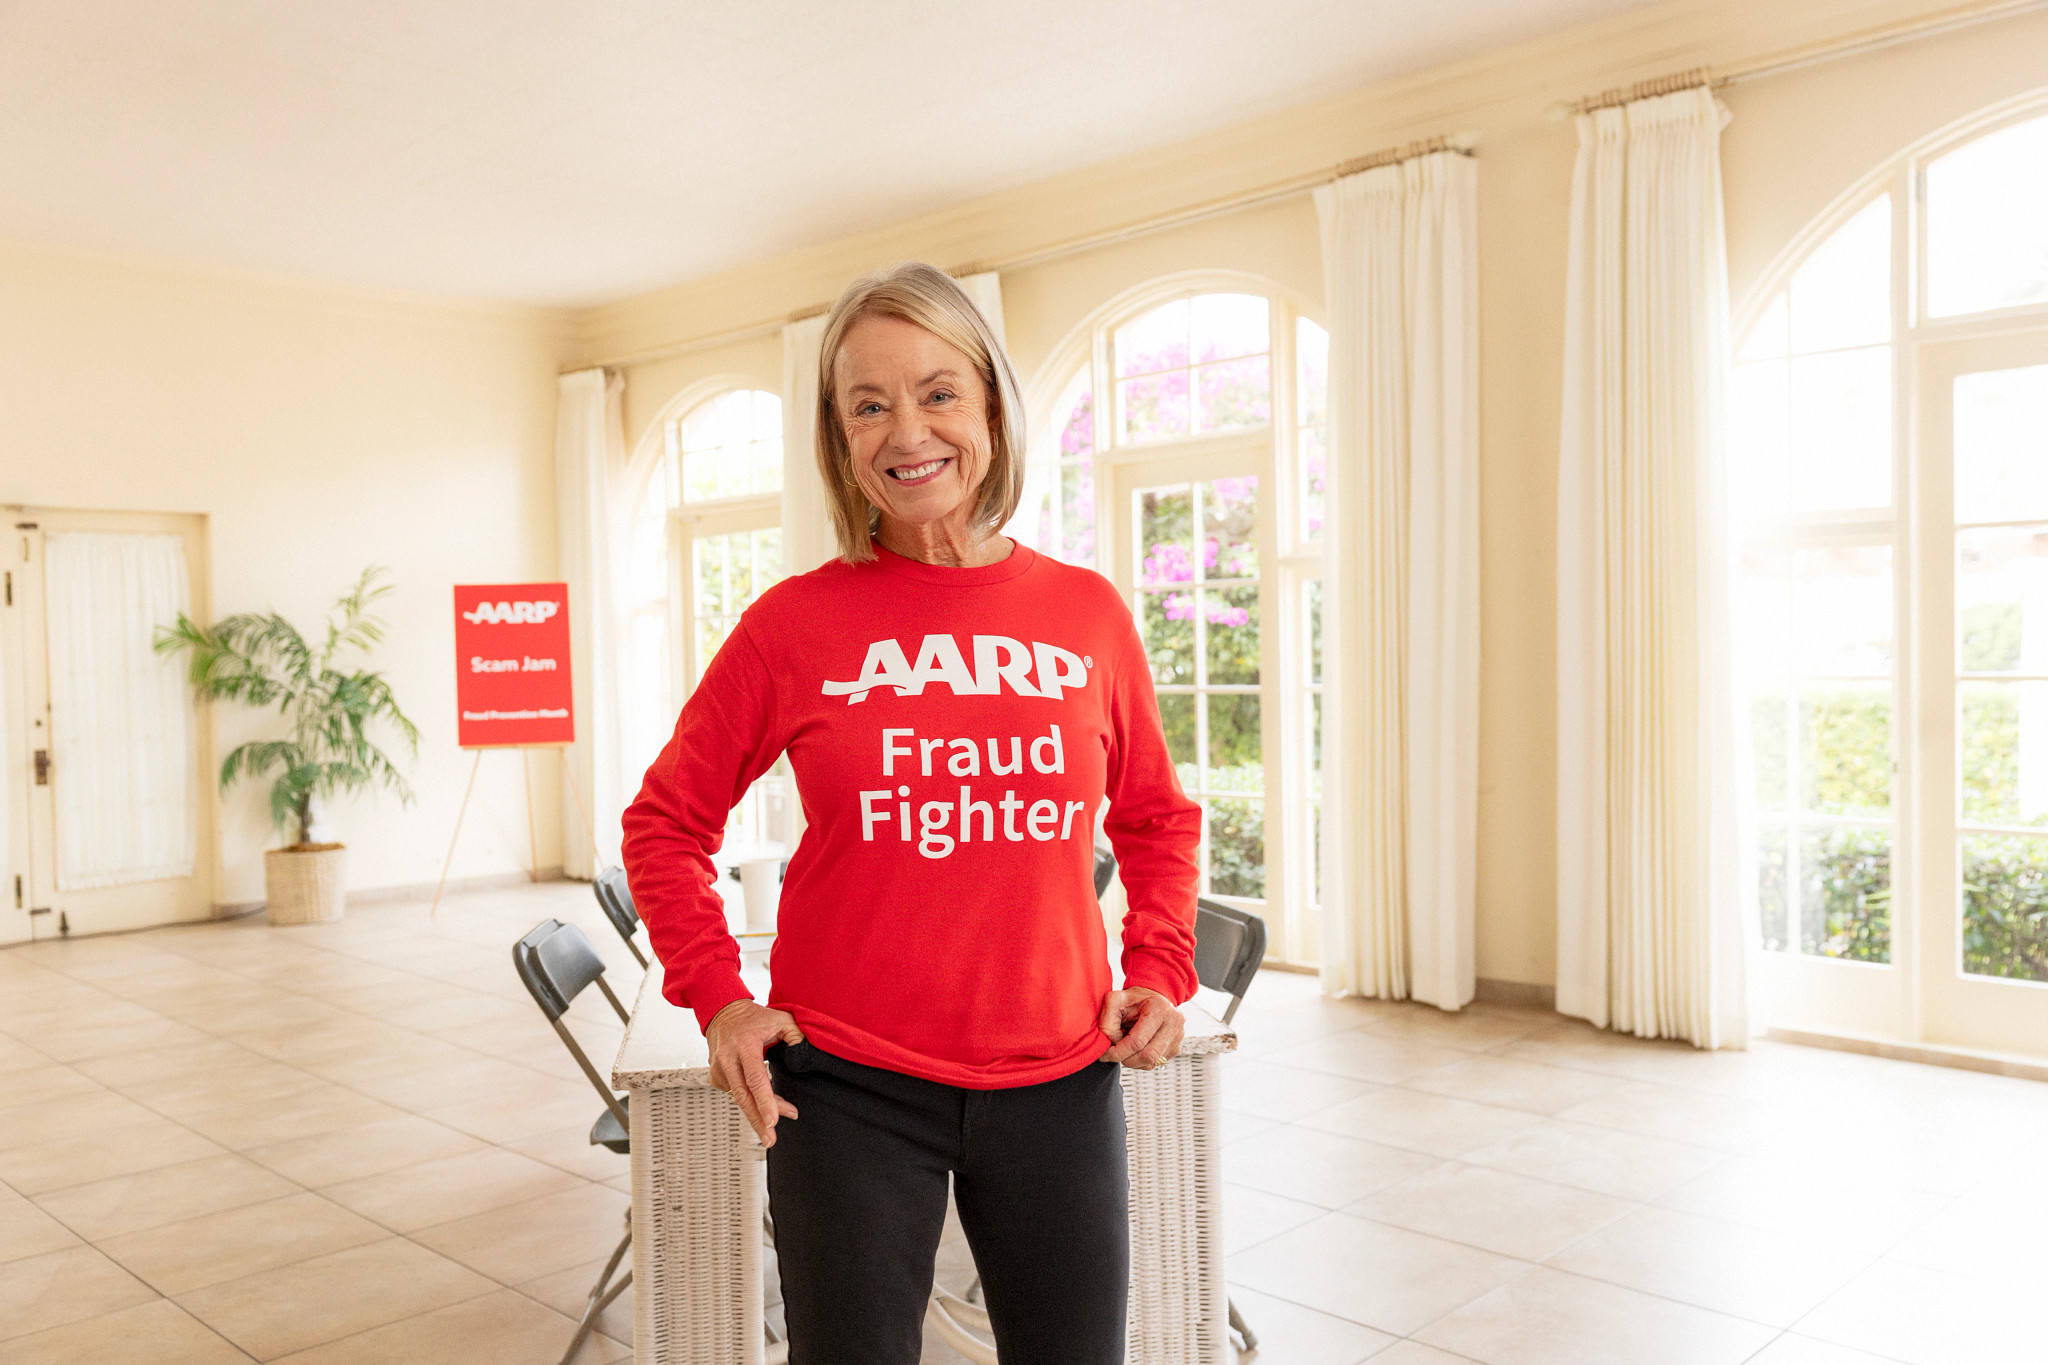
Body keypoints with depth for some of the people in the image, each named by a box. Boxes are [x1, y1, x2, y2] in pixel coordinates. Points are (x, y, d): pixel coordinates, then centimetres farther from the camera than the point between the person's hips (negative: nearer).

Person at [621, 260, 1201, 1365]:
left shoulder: (1088, 612, 1)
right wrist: (717, 996, -5)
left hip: (1060, 1082, 2)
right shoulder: (795, 622, -5)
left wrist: (1159, 966, 2)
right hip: (848, 1088, -2)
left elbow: (1156, 818, 15)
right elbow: (667, 820, 5)